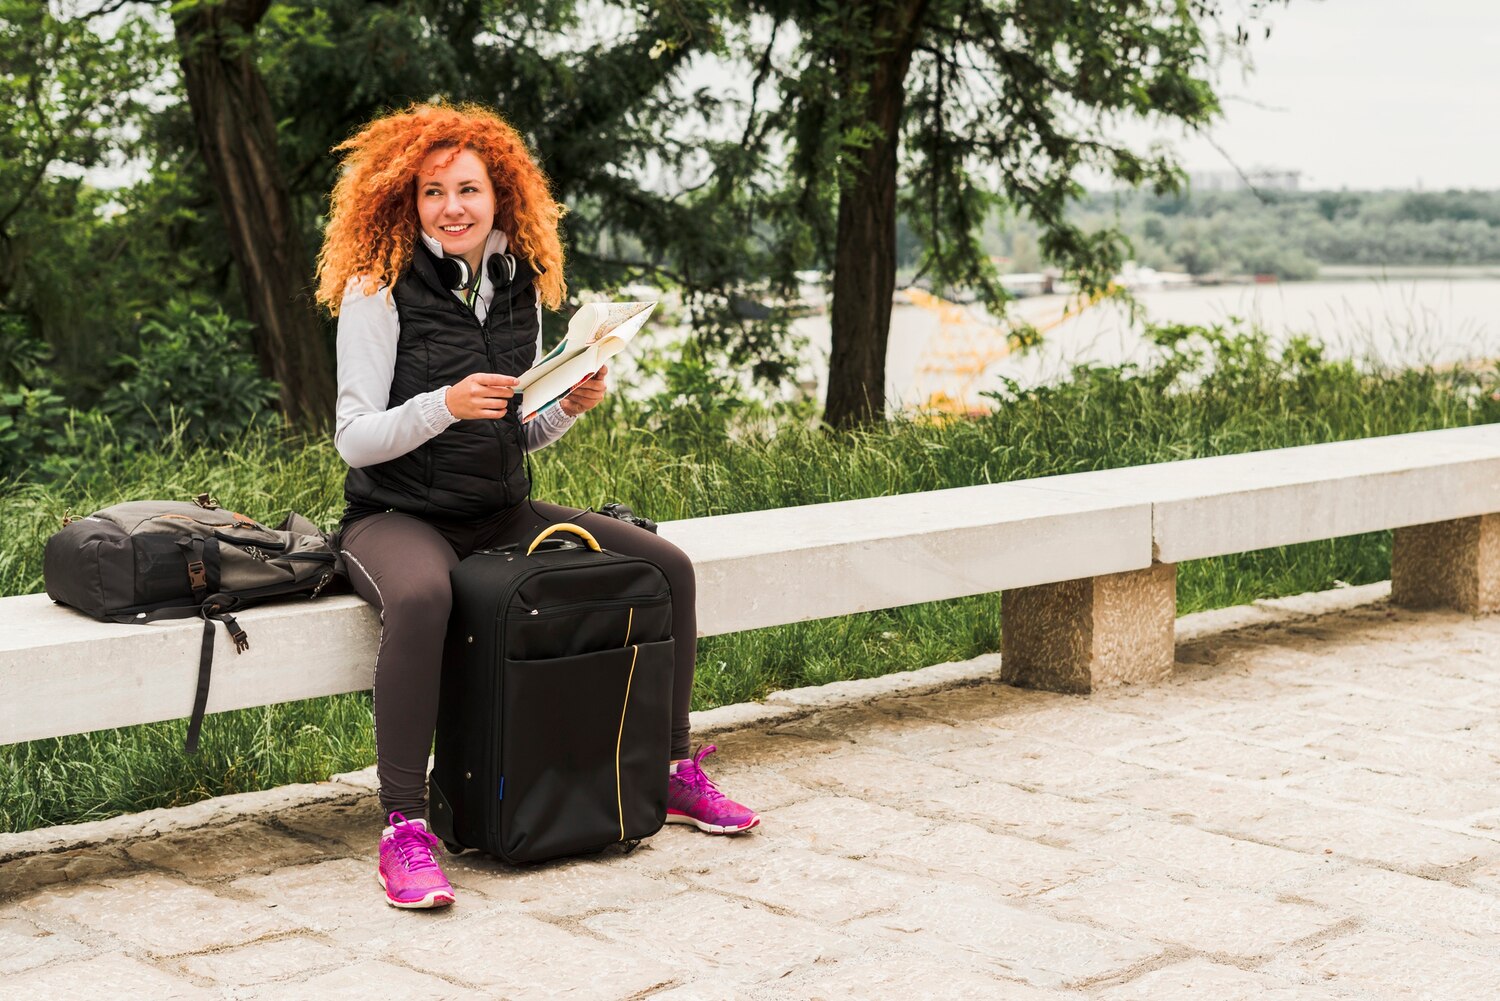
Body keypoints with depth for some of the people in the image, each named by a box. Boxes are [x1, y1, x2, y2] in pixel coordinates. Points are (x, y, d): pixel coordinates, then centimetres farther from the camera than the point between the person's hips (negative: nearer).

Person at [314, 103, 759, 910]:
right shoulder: (378, 290, -9)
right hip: (396, 515, -6)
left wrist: (573, 404, -6)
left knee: (667, 565, -3)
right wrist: (446, 404, -27)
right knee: (421, 599, -41)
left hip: (501, 513, 6)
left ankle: (673, 774, 11)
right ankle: (403, 828, -32)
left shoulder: (522, 285, 8)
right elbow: (354, 440, -12)